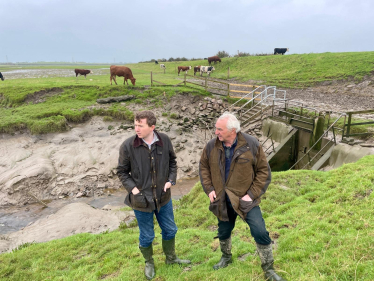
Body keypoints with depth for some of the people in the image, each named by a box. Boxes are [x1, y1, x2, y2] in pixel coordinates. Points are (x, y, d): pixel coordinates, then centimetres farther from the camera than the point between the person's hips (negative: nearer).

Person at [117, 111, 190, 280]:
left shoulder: (164, 141, -10)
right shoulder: (127, 146, -17)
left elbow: (172, 161, 6)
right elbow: (122, 171, -5)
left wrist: (171, 180, -6)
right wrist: (134, 189, -16)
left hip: (163, 197, 3)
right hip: (141, 199, -2)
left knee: (170, 230, 21)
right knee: (146, 236, 16)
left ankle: (171, 258, 49)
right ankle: (149, 263, 46)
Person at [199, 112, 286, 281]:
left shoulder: (251, 144, -15)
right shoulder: (211, 146, -7)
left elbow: (264, 171, -8)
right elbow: (203, 168, 8)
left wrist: (253, 194, -13)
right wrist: (209, 189, -2)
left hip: (245, 199, -3)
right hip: (222, 200, 3)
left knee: (260, 233, -6)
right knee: (223, 232, 20)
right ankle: (226, 257, 50)